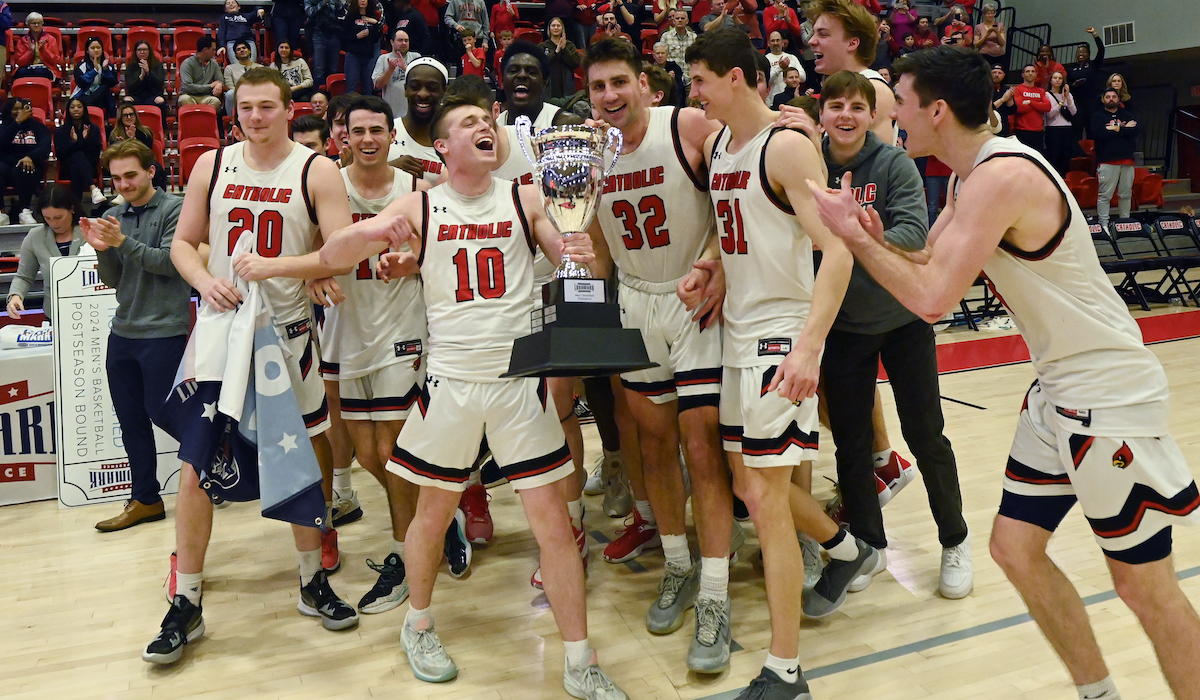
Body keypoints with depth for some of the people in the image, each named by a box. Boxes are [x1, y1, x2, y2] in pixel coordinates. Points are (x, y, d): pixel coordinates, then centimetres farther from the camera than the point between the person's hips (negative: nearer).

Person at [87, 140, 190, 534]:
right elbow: (113, 280, 10)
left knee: (159, 412, -4)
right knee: (130, 421, 11)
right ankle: (144, 499, 21)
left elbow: (172, 262, -16)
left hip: (164, 331, -7)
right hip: (123, 332, 7)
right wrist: (102, 250, -9)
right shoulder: (114, 217, 12)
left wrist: (124, 242, -23)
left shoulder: (174, 208, -6)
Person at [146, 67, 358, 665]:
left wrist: (275, 266, -23)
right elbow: (183, 242, 10)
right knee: (196, 466, 0)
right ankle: (186, 605, 14)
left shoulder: (316, 172, -4)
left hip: (288, 331, -1)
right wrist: (205, 280, -11)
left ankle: (314, 582, 27)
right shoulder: (212, 165, 4)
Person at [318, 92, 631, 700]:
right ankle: (418, 625, 39)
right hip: (451, 381, 0)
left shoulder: (525, 199, 3)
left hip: (520, 379, 0)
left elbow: (578, 268, 2)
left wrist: (582, 256, -22)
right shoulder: (419, 207, 2)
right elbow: (331, 257, -2)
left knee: (552, 521, -1)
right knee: (434, 511, 14)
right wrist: (374, 231, -24)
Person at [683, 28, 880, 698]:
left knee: (765, 494, -7)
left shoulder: (788, 146, -13)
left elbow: (837, 251, -21)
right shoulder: (717, 146, 12)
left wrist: (809, 347, -32)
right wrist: (709, 271, 3)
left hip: (782, 336, -9)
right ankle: (849, 550, 45)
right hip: (739, 332, 9)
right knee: (750, 482, 17)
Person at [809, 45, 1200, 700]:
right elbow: (929, 263, 12)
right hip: (1058, 392, 10)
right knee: (1016, 548, 12)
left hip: (1107, 394, -10)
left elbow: (932, 298, -28)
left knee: (1144, 582, 2)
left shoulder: (1001, 176, -23)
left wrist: (854, 235, -18)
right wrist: (874, 239, -7)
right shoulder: (972, 178, 8)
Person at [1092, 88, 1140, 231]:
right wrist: (1125, 129, -6)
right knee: (1105, 195, -8)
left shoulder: (1127, 114, 17)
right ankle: (1103, 224, -5)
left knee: (1126, 194, 7)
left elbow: (1137, 129, 1)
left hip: (1127, 160, 4)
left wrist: (1116, 129, -10)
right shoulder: (1098, 115, 6)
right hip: (1107, 161, -4)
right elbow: (1097, 133, -14)